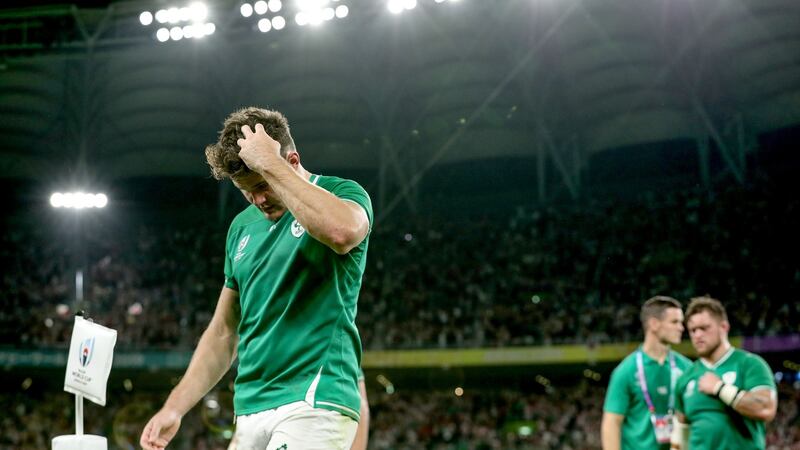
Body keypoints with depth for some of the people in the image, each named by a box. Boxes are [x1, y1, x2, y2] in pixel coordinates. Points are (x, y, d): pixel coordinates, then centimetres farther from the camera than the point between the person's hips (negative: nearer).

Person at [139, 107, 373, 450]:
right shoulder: (242, 226, 17)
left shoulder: (343, 193, -2)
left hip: (314, 405, -7)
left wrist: (269, 164, -19)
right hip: (251, 412, 7)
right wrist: (174, 408, 13)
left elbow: (341, 231, -29)